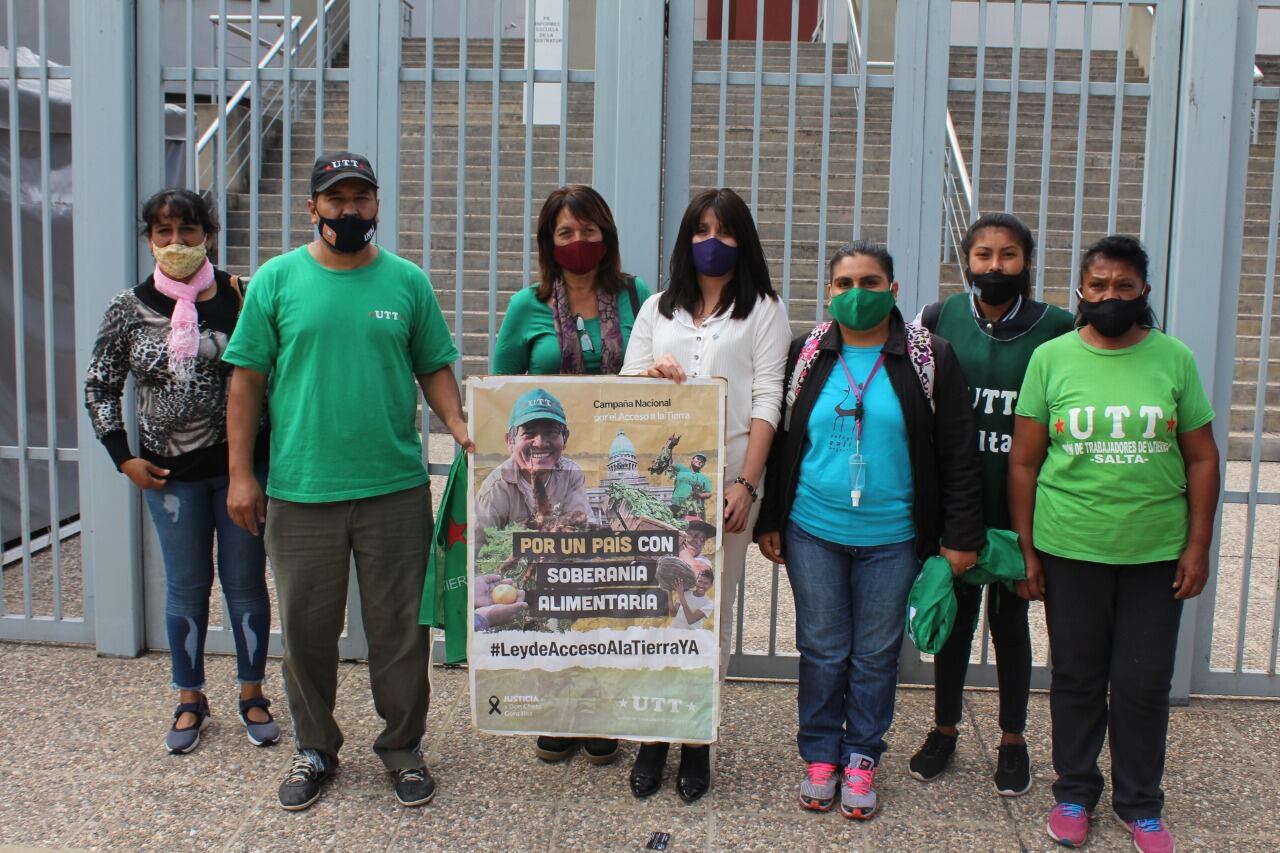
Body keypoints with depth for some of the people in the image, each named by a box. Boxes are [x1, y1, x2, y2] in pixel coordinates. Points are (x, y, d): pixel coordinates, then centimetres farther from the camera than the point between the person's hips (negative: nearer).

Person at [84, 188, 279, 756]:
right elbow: (100, 386, 7)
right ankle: (190, 699, 28)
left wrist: (271, 450, -3)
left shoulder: (240, 297, -5)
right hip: (171, 474, 1)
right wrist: (124, 458, 1)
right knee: (186, 587, 11)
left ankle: (252, 693, 26)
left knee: (246, 583, 9)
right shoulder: (130, 308, -1)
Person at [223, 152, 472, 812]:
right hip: (300, 491, 0)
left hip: (395, 489, 0)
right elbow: (247, 380, 3)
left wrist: (461, 427, -9)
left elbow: (435, 369, 10)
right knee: (307, 628, 11)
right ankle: (314, 748, 29)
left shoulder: (407, 282, 6)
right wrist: (241, 472, -1)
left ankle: (402, 747, 25)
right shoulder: (277, 279, 2)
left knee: (399, 629, 7)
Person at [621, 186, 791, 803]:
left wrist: (746, 484, -11)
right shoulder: (658, 308, 18)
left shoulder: (763, 309, 8)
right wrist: (649, 376, -11)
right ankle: (652, 734, 13)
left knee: (711, 611, 1)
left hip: (726, 479, -2)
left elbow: (766, 401, -1)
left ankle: (697, 740, 11)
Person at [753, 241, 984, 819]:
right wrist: (768, 521, 8)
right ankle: (820, 757, 25)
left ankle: (861, 760, 24)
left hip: (892, 538, -1)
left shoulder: (930, 360, -3)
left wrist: (961, 536, -5)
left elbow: (959, 455, -2)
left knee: (876, 654, 9)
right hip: (813, 532, 1)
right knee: (822, 651, 10)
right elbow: (779, 442, 10)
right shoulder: (806, 357, 4)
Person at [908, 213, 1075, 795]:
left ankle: (1013, 741, 26)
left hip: (1019, 503, -1)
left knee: (1010, 618, 11)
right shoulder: (940, 320, -1)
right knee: (954, 613, 12)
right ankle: (944, 731, 29)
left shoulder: (1055, 327, -4)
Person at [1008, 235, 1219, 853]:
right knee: (1076, 676, 11)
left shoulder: (1174, 359, 1)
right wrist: (1026, 550, -1)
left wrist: (1198, 546, -1)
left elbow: (1202, 458, 5)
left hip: (1156, 551, 1)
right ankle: (1074, 793, 28)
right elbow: (1024, 461, 1)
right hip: (1070, 550, 0)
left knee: (1144, 683, 8)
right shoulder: (1051, 359, -1)